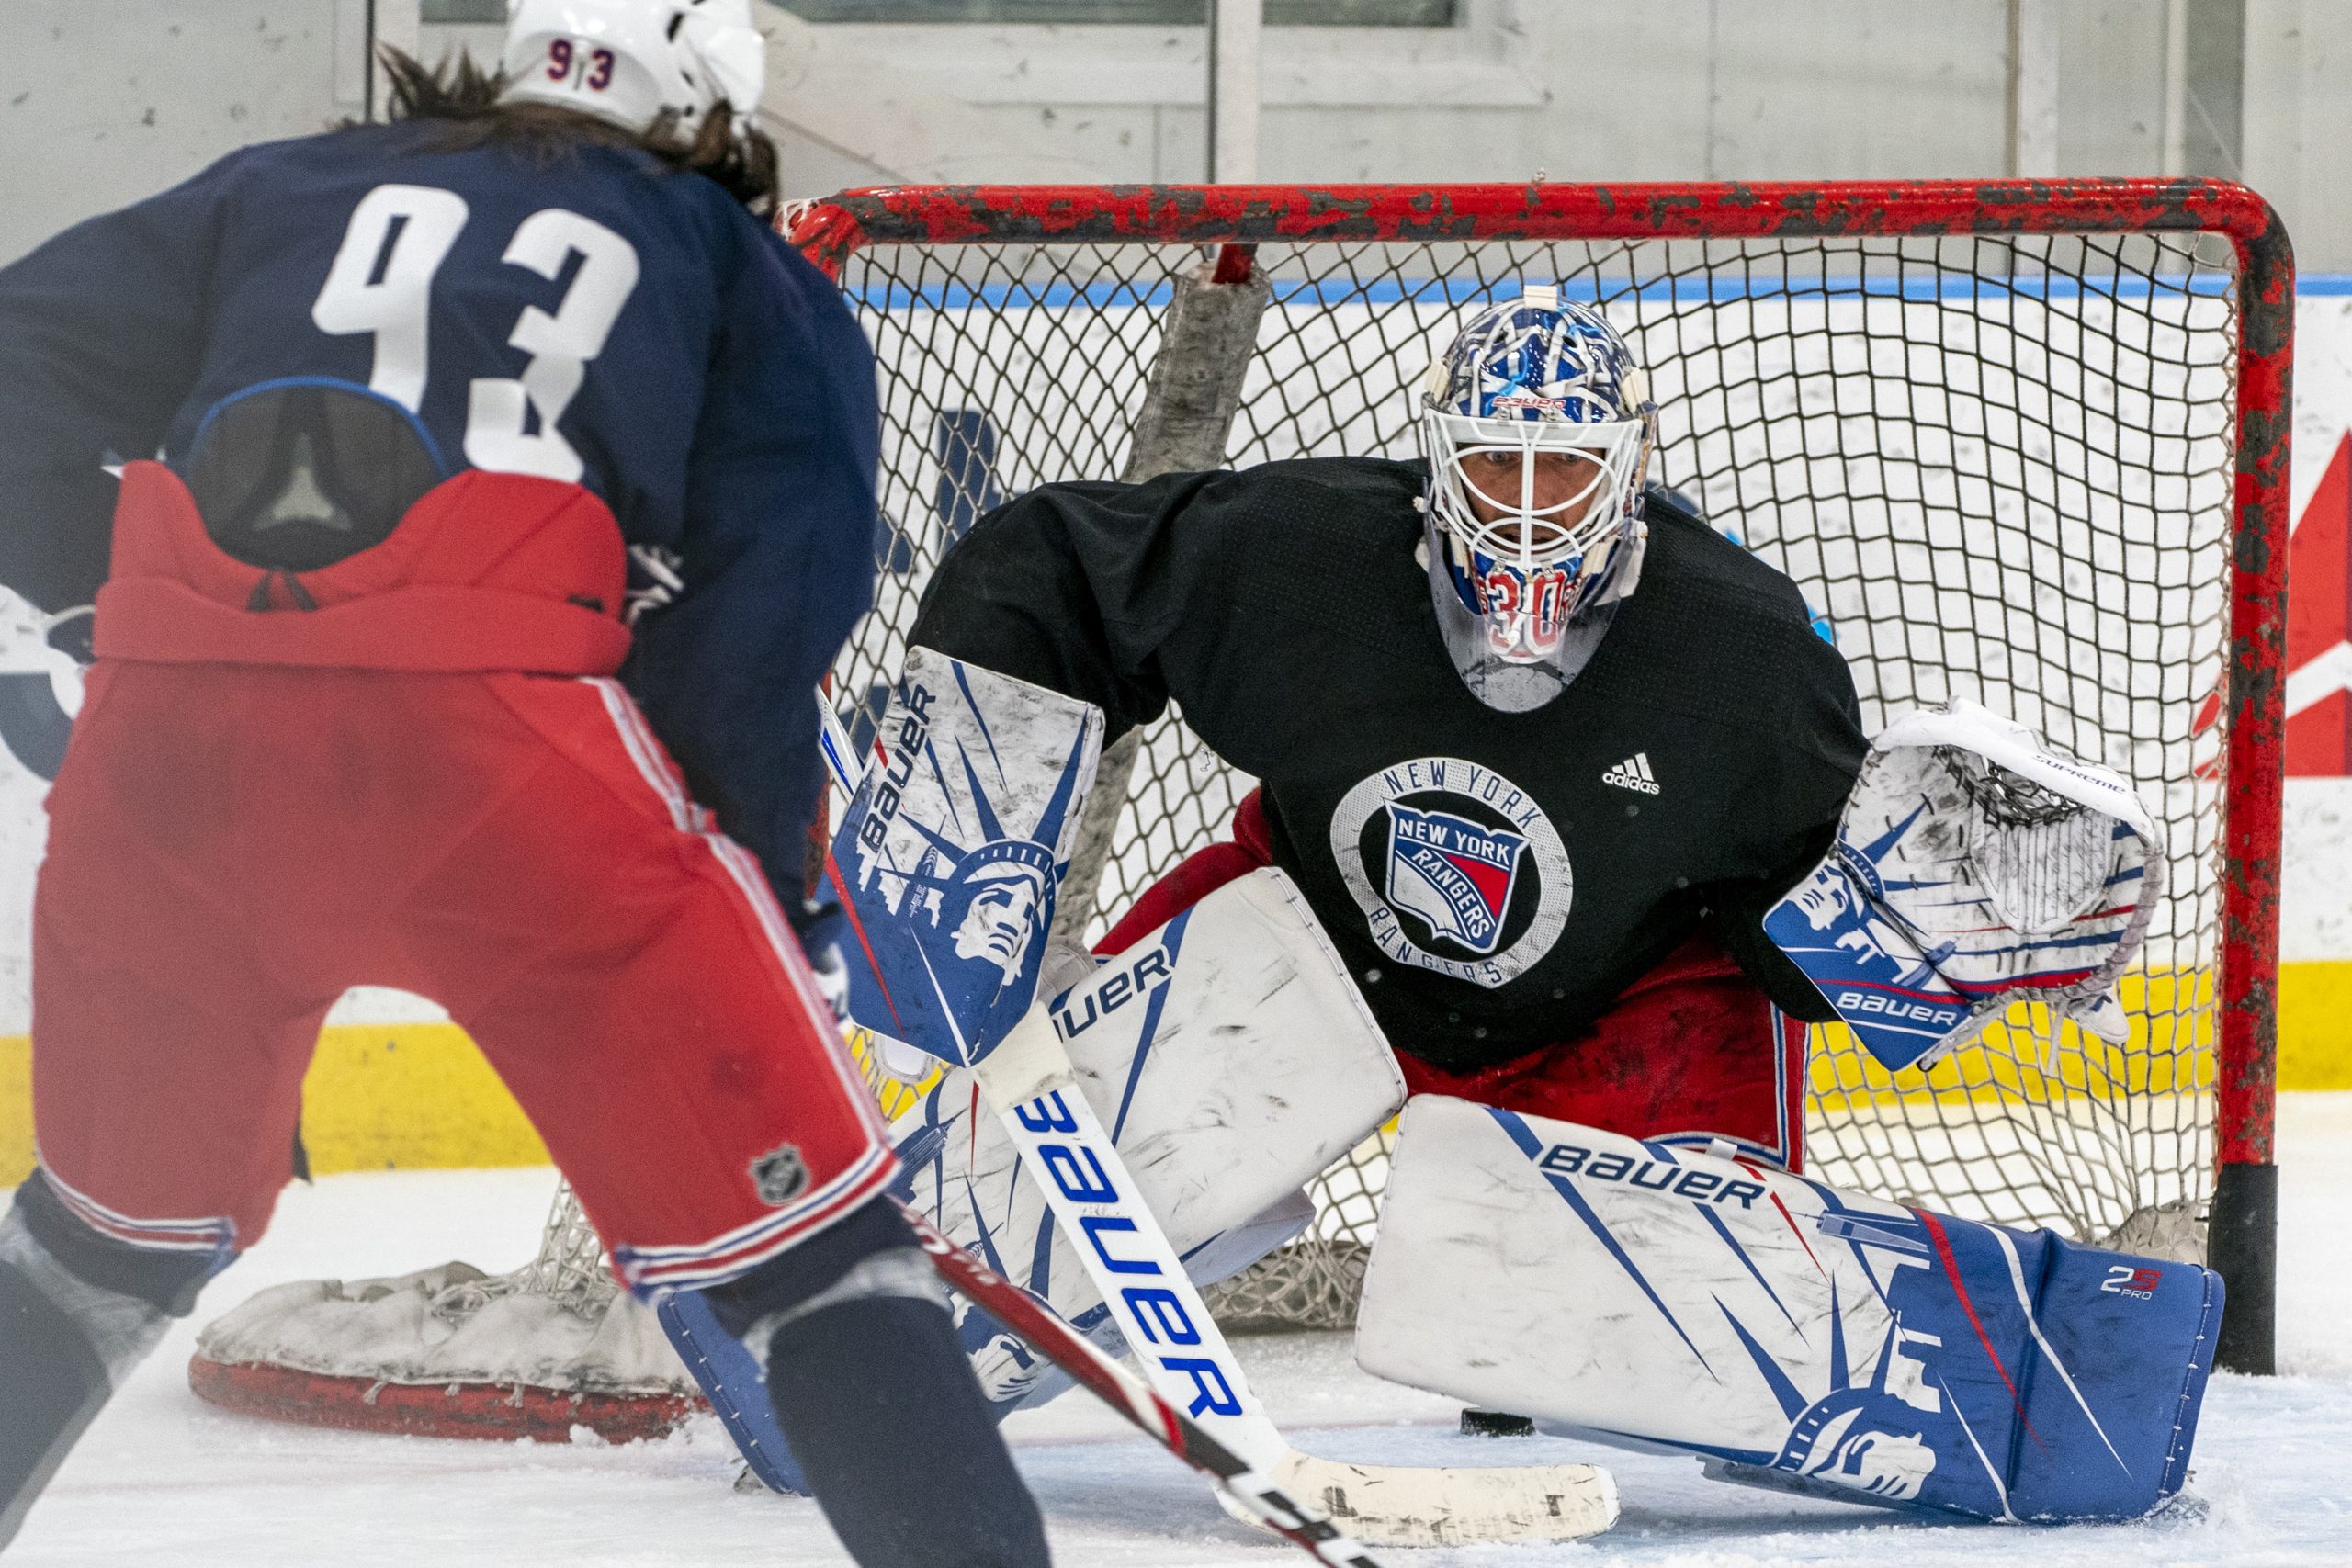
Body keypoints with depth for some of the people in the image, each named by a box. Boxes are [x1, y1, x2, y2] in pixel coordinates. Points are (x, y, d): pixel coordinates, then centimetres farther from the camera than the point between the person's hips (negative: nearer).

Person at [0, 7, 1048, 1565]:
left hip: (168, 732, 4)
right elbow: (761, 613, 7)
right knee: (799, 1237, 4)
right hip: (500, 732, -4)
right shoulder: (744, 268, 23)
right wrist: (764, 866, 14)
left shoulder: (292, 191, 31)